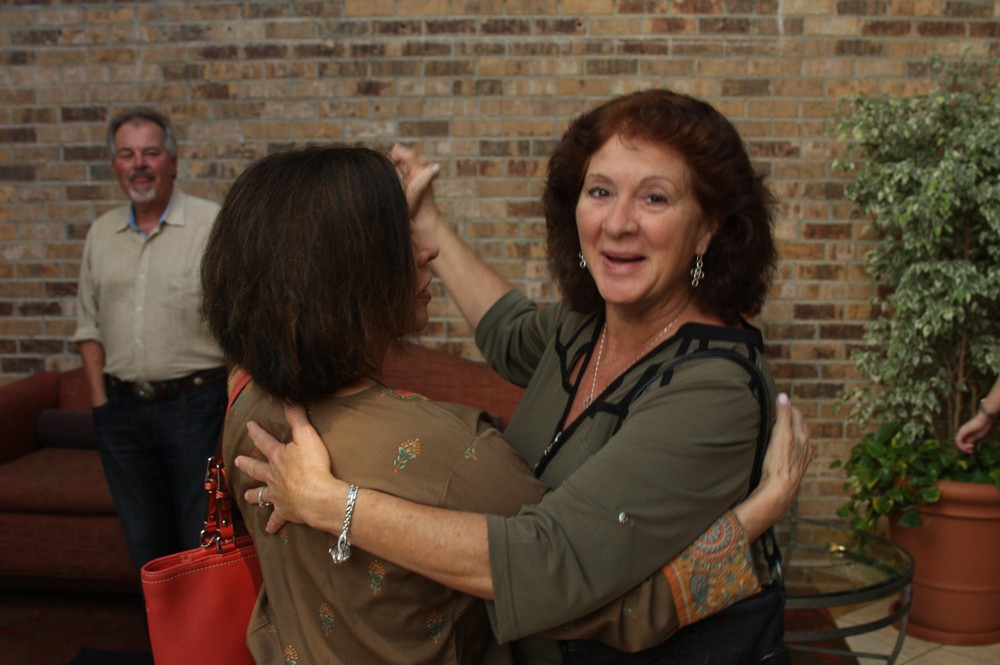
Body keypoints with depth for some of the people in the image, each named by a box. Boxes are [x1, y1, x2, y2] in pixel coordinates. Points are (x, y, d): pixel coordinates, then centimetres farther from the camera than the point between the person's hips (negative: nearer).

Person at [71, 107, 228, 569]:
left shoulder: (212, 224, -6)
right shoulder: (101, 233, 11)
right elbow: (89, 327, 15)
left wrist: (233, 407, -12)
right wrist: (100, 401, 7)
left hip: (194, 405, -5)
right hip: (121, 410, 5)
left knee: (203, 543, 2)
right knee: (145, 543, 15)